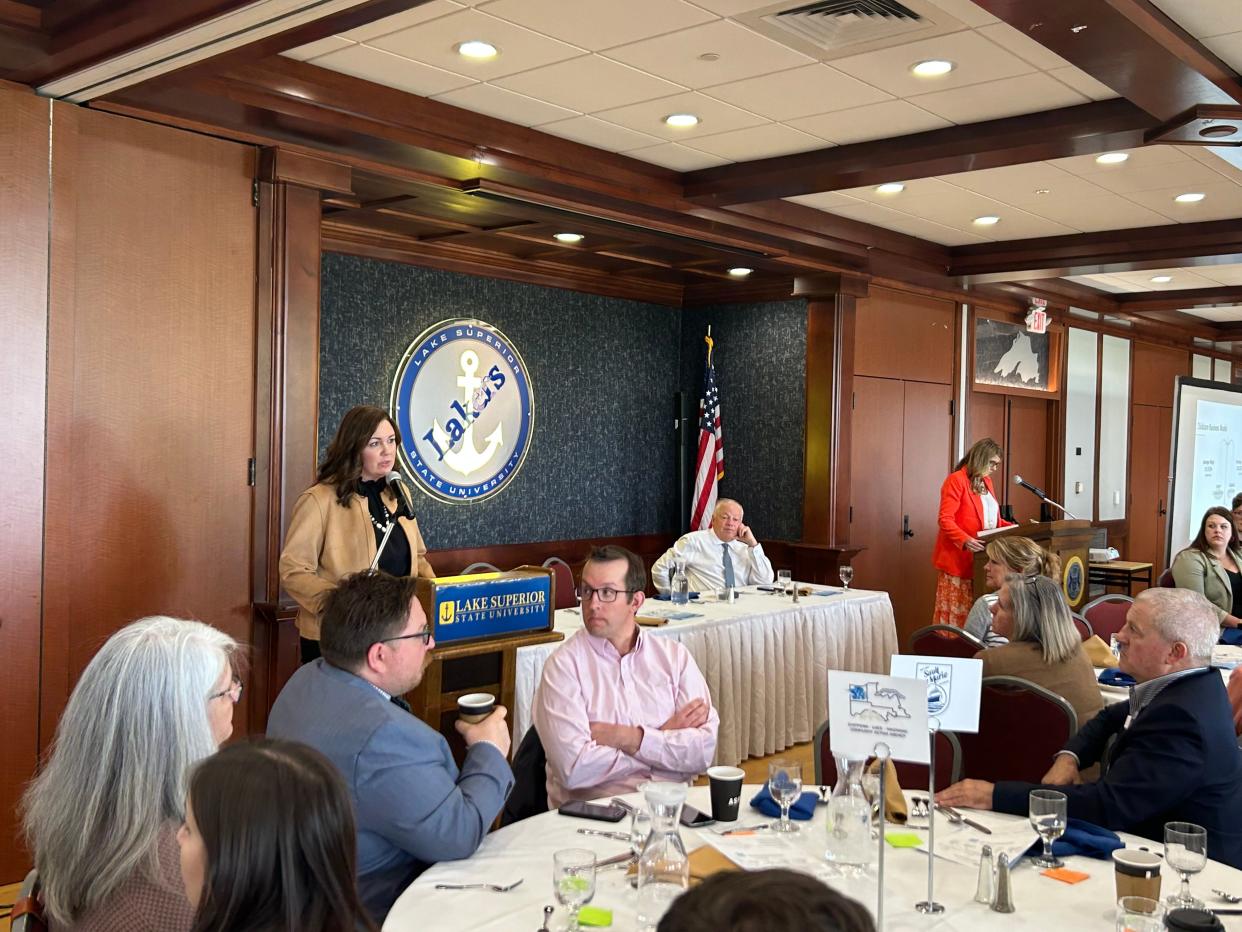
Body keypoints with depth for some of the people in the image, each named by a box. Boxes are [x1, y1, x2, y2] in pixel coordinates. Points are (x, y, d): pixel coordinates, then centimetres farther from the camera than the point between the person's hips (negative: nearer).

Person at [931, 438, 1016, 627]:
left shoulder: (986, 481, 17)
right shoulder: (956, 480, -9)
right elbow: (945, 520, -16)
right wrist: (965, 540, -30)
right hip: (960, 558, -7)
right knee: (956, 612, -6)